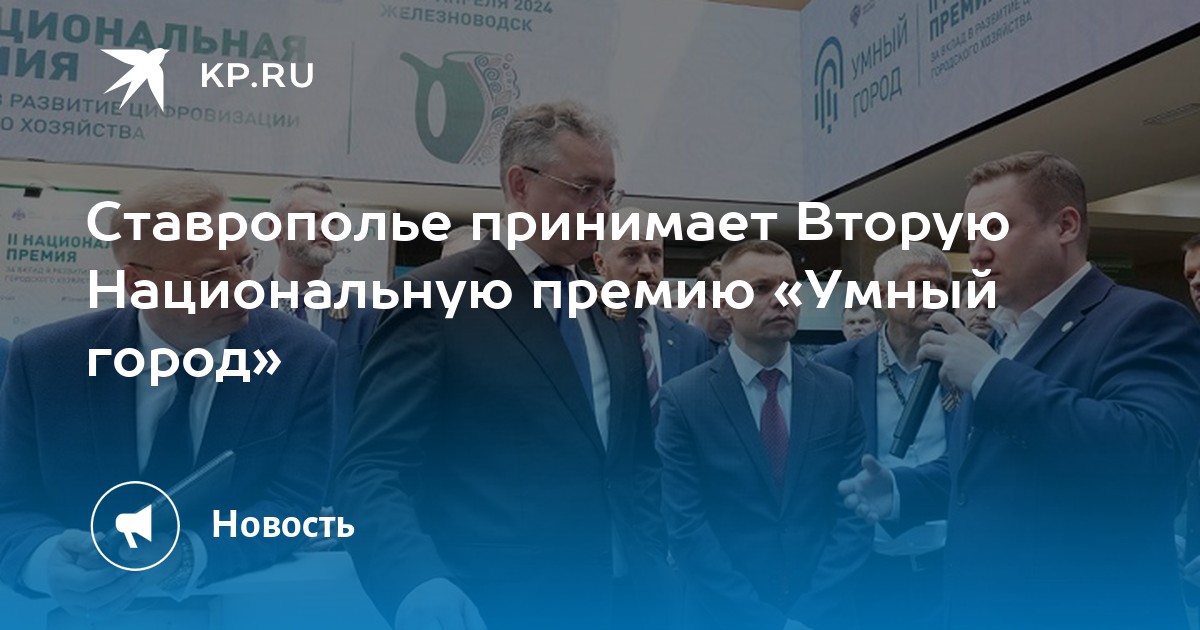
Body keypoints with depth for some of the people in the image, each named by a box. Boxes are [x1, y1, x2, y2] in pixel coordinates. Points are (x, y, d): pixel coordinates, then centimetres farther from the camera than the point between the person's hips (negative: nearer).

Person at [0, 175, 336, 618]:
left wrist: (180, 558, -30)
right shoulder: (44, 361, -3)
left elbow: (290, 506, -12)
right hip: (88, 614, 2)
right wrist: (51, 560, -25)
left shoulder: (305, 360, -8)